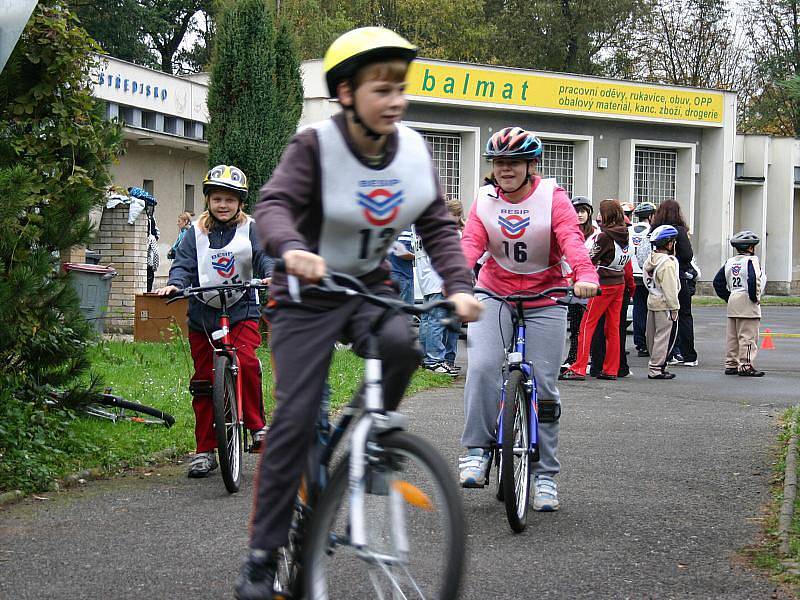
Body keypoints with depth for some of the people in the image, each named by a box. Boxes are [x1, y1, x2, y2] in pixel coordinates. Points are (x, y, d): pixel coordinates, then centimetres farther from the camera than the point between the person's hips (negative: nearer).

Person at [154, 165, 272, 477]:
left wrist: (271, 276, -27)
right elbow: (184, 262, 0)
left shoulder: (250, 229, 5)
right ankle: (205, 450, 12)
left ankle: (257, 426, -9)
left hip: (242, 311, -2)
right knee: (203, 381, 4)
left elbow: (264, 256, -6)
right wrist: (175, 283, -20)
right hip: (202, 314, 2)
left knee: (246, 361, -27)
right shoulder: (196, 232, 7)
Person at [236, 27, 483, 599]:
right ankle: (263, 552, -1)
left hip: (371, 285, 3)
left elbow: (438, 227, -5)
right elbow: (275, 203, -30)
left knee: (400, 343, -31)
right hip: (309, 295, -3)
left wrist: (459, 286, -21)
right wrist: (291, 248, -52)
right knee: (296, 417, -11)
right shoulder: (315, 145, -18)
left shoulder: (414, 150, -5)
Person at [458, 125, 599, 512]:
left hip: (544, 301, -1)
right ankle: (477, 450, -13)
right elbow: (471, 242, -13)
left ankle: (545, 474, 9)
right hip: (494, 296, 1)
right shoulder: (485, 200, 0)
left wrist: (585, 275, -42)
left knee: (543, 386, -1)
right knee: (482, 367, -23)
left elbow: (571, 239, -22)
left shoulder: (552, 197, -7)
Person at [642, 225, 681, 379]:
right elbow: (670, 288, -20)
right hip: (664, 304, -9)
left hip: (652, 302, 9)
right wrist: (674, 308, -15)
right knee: (664, 336, -4)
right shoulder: (668, 263, -18)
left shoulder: (650, 260, 9)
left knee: (653, 335, 14)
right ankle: (656, 369, -5)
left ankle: (655, 365, 23)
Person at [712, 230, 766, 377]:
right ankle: (745, 365, -7)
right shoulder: (751, 260, -10)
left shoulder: (729, 262, 12)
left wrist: (728, 297, 16)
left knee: (733, 336, 12)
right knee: (748, 336, -5)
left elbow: (717, 282, 13)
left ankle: (731, 364, 16)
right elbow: (753, 280, -25)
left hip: (732, 300, 8)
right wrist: (755, 297, -14)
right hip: (747, 304, -8)